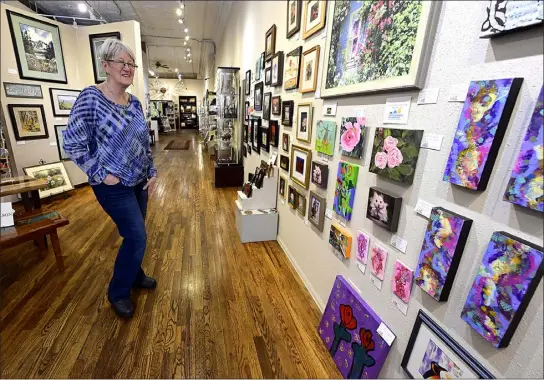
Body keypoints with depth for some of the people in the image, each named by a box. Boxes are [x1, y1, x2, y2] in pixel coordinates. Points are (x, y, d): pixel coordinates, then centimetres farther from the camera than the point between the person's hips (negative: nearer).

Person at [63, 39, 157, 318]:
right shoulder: (91, 97, -14)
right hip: (113, 185, -6)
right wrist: (101, 175, -15)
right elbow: (72, 143, -14)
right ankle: (118, 292, 20)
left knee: (134, 234, 18)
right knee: (137, 237, -4)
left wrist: (152, 172, 5)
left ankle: (135, 275, 40)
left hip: (138, 181, 7)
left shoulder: (134, 103, 6)